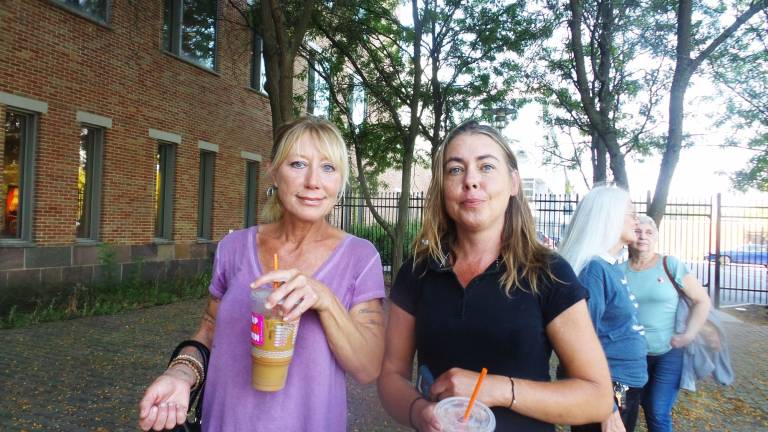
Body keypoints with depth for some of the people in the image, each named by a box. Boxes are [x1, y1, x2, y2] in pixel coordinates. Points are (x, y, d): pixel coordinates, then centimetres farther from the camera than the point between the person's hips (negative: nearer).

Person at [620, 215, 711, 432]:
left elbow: (702, 300, -5)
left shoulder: (671, 265, -8)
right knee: (645, 409, 13)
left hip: (669, 353, -2)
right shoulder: (620, 270, -3)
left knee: (659, 414, -2)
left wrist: (689, 335, -12)